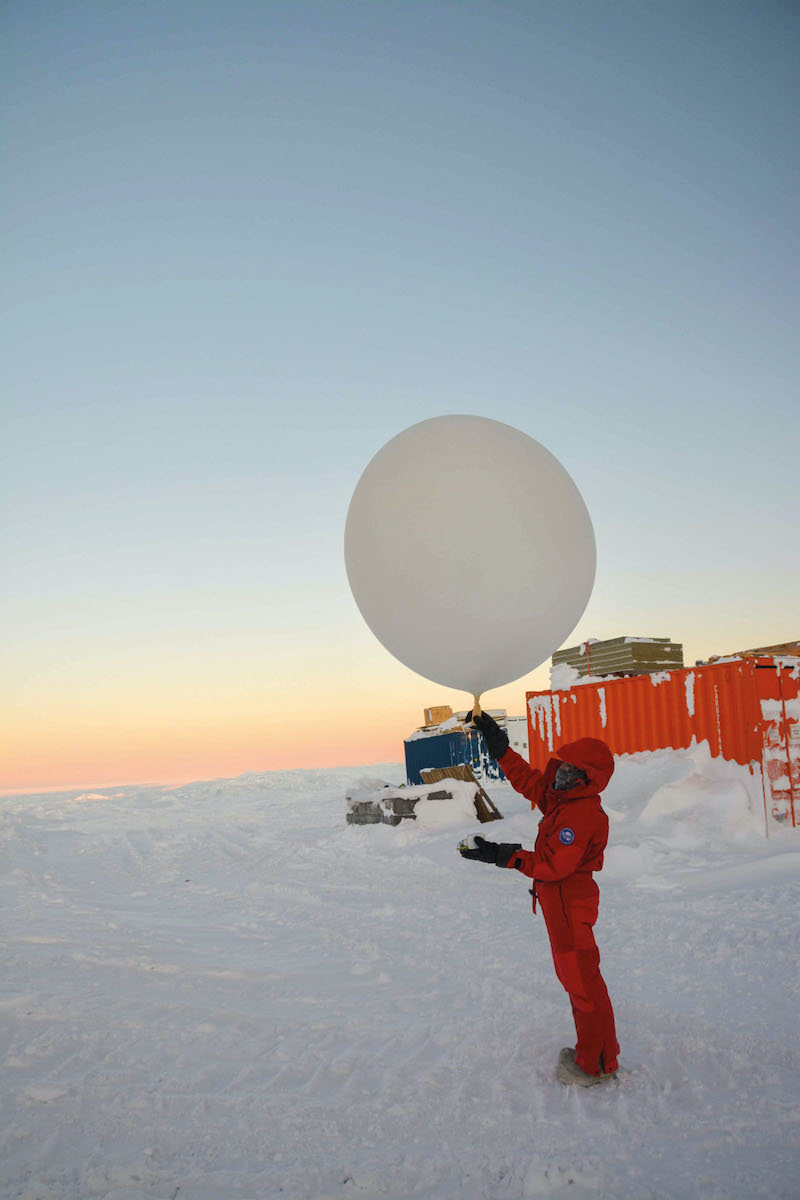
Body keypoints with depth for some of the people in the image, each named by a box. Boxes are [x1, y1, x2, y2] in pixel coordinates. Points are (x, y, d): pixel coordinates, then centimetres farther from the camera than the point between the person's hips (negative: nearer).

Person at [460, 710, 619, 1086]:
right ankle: (595, 1052, 32)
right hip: (559, 900, 10)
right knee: (575, 978, 19)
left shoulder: (582, 814, -24)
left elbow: (554, 865, -27)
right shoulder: (560, 798, 6)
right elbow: (527, 779, 17)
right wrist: (499, 746, 10)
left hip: (570, 903, -10)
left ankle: (596, 1066, 14)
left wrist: (504, 856, -25)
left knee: (583, 982, 1)